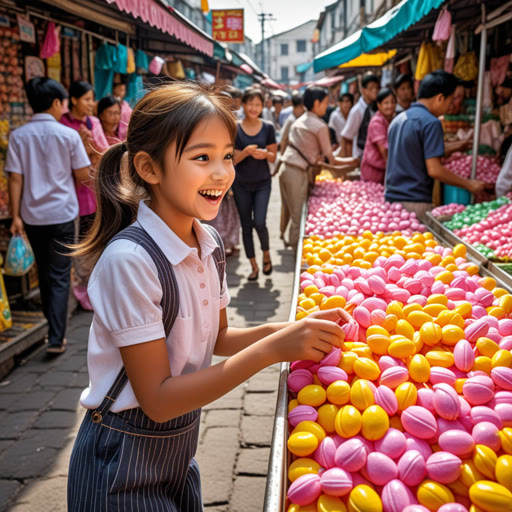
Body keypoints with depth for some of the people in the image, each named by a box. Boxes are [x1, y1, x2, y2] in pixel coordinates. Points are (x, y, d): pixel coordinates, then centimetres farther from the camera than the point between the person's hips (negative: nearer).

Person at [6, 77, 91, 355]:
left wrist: (15, 216, 0)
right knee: (59, 277, 3)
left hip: (32, 216, 3)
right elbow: (83, 175, -3)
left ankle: (53, 324, 35)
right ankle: (56, 338, -1)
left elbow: (15, 179, -4)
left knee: (44, 272, 19)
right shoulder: (69, 135, -8)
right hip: (62, 215, -3)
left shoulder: (18, 136, -2)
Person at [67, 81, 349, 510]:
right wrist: (270, 350, -30)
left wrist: (288, 330, -11)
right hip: (123, 462, -6)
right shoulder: (130, 259, -27)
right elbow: (158, 400, -25)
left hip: (179, 445, 7)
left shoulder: (208, 244, -5)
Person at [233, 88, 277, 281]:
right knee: (246, 226, 7)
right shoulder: (235, 129, -6)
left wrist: (265, 154, -19)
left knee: (259, 222, -13)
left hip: (262, 183, 0)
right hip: (241, 184, 1)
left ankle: (266, 254, 16)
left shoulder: (268, 128, -2)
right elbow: (231, 160, -6)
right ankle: (254, 265, 21)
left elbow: (273, 157, 3)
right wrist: (246, 152, -24)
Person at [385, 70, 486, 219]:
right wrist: (468, 184, -5)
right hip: (415, 203, -8)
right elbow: (434, 170, -16)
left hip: (391, 197, 8)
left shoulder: (398, 119, 14)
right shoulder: (431, 123, -11)